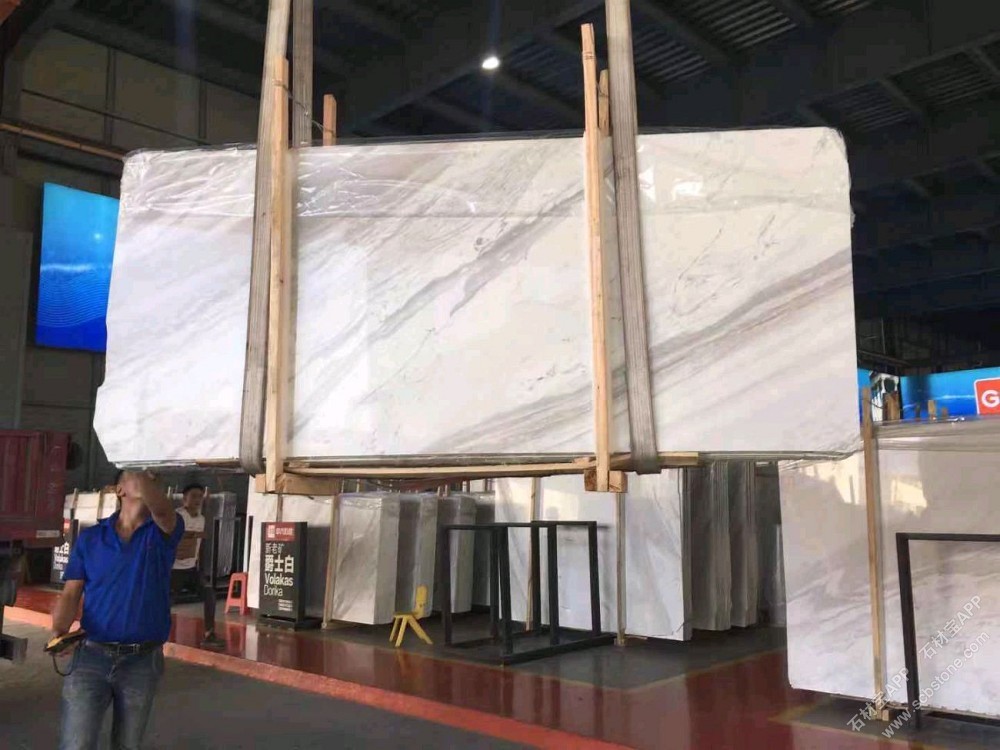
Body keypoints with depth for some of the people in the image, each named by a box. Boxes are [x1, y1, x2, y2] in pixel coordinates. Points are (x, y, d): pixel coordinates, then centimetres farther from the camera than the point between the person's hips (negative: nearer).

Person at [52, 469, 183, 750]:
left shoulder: (163, 533, 0)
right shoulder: (89, 538, 5)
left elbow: (161, 508, -24)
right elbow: (71, 594, 1)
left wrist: (141, 473, -30)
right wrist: (59, 632, -17)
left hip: (143, 661, 0)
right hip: (91, 656, 0)